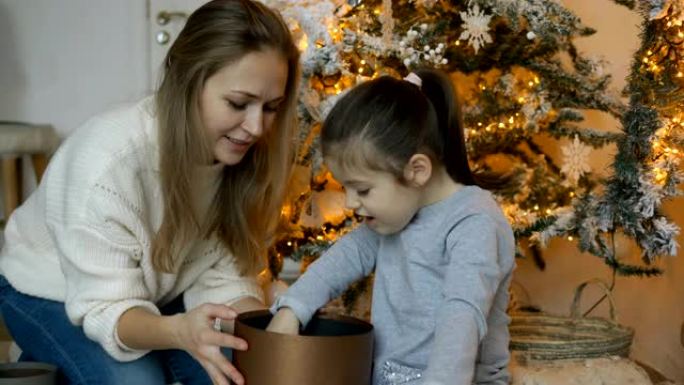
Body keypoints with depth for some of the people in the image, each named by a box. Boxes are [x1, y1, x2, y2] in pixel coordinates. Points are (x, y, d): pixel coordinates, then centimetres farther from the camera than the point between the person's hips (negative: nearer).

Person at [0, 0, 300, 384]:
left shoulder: (244, 152, -19)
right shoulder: (110, 158, -36)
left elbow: (223, 272, -14)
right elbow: (106, 309, -33)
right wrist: (178, 331, -54)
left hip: (158, 290, 6)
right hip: (53, 292, -5)